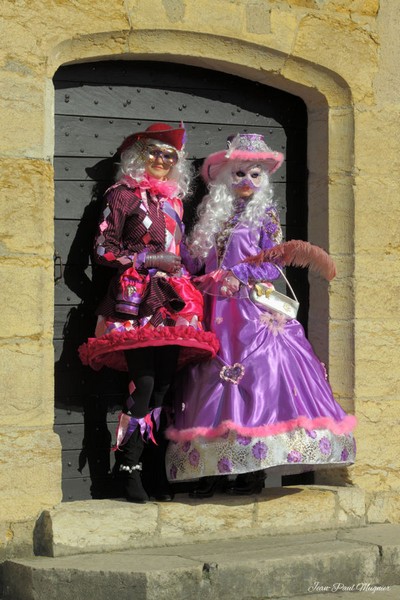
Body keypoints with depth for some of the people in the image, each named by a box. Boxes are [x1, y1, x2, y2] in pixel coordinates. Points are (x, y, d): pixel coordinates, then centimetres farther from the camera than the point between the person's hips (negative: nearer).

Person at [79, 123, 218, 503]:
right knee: (144, 382, -15)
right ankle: (129, 469, -7)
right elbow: (103, 249, -4)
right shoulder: (124, 195, 2)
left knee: (164, 384, 0)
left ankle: (158, 475, 4)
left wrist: (183, 281, 11)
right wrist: (149, 260, -8)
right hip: (135, 299, -6)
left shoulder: (173, 200, 21)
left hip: (169, 302, 6)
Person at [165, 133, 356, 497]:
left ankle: (254, 470, -10)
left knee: (257, 374, -12)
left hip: (255, 308, -4)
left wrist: (235, 274, -11)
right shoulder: (214, 217, 15)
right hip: (218, 311, 4)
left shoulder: (265, 215, 6)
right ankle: (212, 468, -1)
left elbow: (273, 266, -1)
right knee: (215, 379, -2)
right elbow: (195, 260, 16)